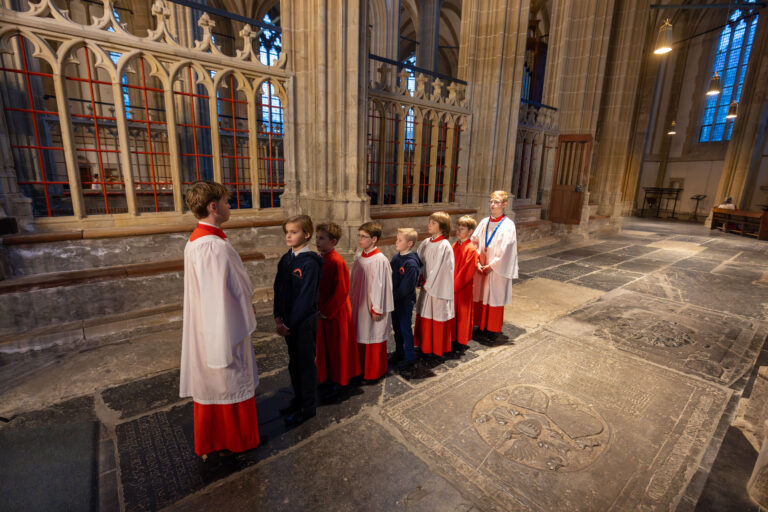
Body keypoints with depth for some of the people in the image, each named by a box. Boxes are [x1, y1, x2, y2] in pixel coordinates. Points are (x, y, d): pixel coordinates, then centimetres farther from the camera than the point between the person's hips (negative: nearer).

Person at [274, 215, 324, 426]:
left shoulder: (309, 262, -18)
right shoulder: (285, 260, 4)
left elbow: (306, 298, -20)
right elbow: (278, 289, 6)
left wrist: (289, 323, -17)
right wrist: (278, 318, -3)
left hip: (304, 321, -7)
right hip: (288, 321, 7)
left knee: (306, 363, 8)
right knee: (293, 362, 20)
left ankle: (308, 407, 25)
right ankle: (298, 399, 40)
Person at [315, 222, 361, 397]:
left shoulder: (337, 261, -22)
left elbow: (341, 291, -21)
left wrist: (327, 311, -16)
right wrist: (319, 308, 5)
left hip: (336, 312, -8)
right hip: (322, 311, 8)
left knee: (337, 346, 9)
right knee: (324, 345, 20)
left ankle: (337, 382, 27)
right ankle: (326, 376, 39)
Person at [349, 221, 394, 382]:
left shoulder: (380, 260, -18)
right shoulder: (358, 257, 4)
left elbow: (380, 285, -16)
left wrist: (376, 309, -14)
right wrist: (352, 300, 14)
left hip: (372, 306, -7)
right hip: (359, 305, 7)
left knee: (373, 340, 7)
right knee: (360, 337, 17)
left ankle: (374, 372, 26)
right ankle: (362, 368, 34)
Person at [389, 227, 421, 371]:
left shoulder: (411, 263, -22)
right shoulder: (395, 257, 2)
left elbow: (406, 287, -22)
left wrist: (393, 296, -14)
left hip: (405, 301, -8)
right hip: (394, 300, 8)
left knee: (405, 329, 4)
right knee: (396, 327, 19)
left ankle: (409, 358, 21)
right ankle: (399, 353, 36)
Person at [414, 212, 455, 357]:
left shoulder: (444, 246, -17)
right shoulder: (426, 243, 4)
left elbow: (439, 269, -18)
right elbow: (420, 261, 8)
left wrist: (427, 283, -12)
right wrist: (421, 278, -5)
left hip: (438, 287, -7)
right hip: (427, 285, 7)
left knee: (437, 317, 6)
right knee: (425, 315, 16)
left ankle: (438, 348, 24)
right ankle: (425, 345, 33)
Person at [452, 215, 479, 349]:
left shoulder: (471, 249, -17)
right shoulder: (455, 246, 6)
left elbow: (466, 272, -19)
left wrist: (454, 286, -18)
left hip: (464, 288, -7)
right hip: (452, 287, 7)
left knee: (463, 313, 7)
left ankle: (462, 341, 22)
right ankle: (453, 337, 31)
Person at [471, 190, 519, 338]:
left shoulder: (508, 225, -9)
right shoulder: (484, 222, 5)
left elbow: (506, 250, -13)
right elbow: (474, 242, 4)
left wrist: (492, 265, -13)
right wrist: (477, 262, -6)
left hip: (497, 269, -4)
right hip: (482, 267, 5)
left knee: (495, 297, 6)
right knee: (481, 296, 11)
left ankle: (493, 329, 22)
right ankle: (481, 325, 28)